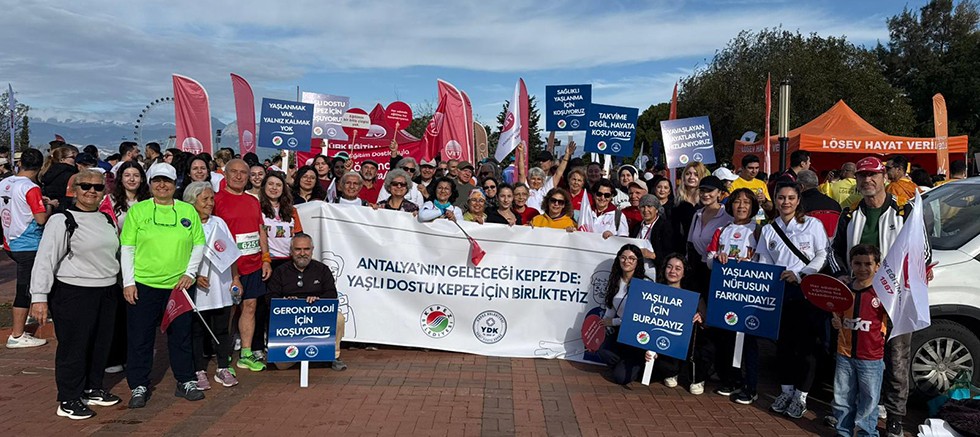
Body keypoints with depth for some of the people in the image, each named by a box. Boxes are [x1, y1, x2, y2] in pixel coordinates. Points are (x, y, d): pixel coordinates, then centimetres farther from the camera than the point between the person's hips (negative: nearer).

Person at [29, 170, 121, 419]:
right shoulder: (62, 221, -10)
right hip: (73, 293, -7)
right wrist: (39, 297, -19)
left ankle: (93, 389, 31)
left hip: (107, 292, 7)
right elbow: (45, 260, -14)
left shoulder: (107, 219, 11)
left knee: (101, 344, 14)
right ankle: (68, 400, 13)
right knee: (74, 346, 0)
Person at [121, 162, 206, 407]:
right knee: (140, 338, 6)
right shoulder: (137, 210, 1)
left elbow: (199, 245, 8)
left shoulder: (188, 211, 6)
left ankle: (186, 382, 23)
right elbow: (127, 248, 0)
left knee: (181, 335, 11)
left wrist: (190, 273, -3)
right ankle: (139, 387, 18)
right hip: (143, 285, -1)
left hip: (180, 285, 1)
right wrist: (128, 282, -5)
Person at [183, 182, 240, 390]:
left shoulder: (219, 223, 10)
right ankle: (199, 371, 15)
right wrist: (194, 276, -17)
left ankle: (223, 369, 19)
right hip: (197, 289, -4)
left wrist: (236, 278, 7)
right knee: (197, 331, 5)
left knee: (222, 329, 10)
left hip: (222, 287, 4)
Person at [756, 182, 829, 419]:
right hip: (780, 292, 3)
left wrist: (798, 275, -13)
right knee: (783, 342, 8)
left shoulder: (812, 224, 1)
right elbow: (764, 263, 13)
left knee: (805, 344, -1)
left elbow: (823, 255, -4)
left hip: (807, 291, -3)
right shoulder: (768, 230, 11)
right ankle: (786, 390, 23)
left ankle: (801, 395, 11)